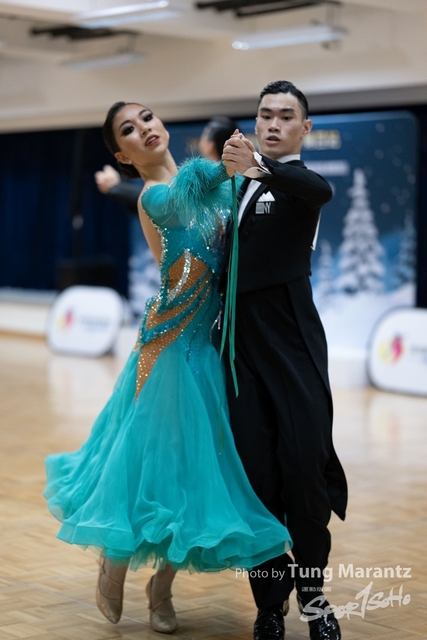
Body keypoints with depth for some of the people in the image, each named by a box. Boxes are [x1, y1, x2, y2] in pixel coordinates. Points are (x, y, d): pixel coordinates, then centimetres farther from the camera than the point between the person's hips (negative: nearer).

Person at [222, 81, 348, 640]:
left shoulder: (298, 181, -2)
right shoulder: (242, 188, 18)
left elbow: (321, 191, -28)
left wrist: (258, 166, -46)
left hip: (292, 347, -5)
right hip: (242, 346, 5)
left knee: (305, 465, -9)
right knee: (256, 474, 1)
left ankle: (312, 592, 12)